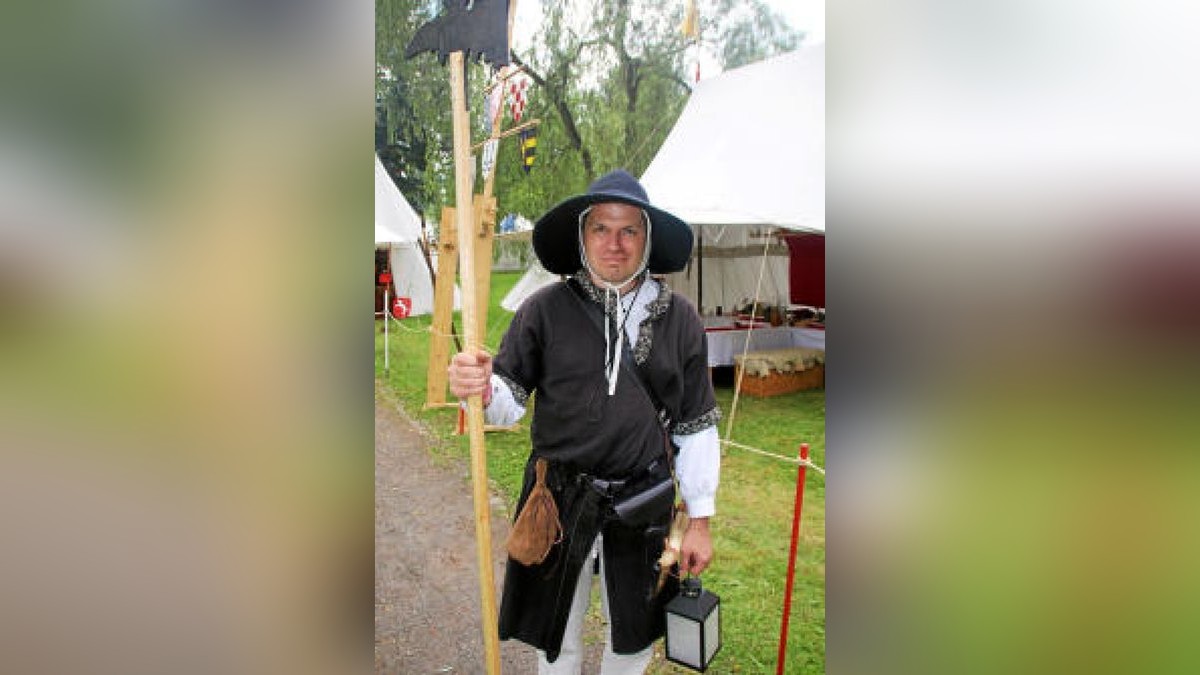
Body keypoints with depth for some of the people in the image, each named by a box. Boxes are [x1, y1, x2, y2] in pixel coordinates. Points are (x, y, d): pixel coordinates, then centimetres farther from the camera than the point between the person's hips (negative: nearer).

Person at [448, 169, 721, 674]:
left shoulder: (679, 318, -4)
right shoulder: (545, 309, -8)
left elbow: (697, 427, 1)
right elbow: (510, 401, -6)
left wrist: (700, 520, 3)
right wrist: (481, 390, -30)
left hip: (643, 504, 1)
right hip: (558, 501, -1)